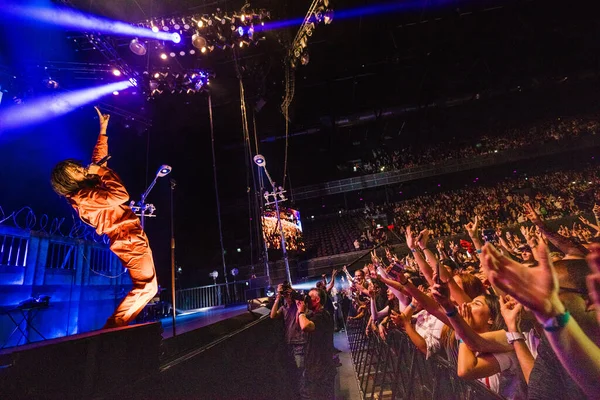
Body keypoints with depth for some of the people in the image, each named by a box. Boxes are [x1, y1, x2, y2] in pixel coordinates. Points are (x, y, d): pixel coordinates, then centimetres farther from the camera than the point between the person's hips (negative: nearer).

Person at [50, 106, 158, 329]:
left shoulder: (86, 186, 11)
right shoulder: (83, 198, -18)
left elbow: (97, 159, 21)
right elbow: (120, 195, -28)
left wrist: (103, 129, 20)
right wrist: (102, 172, -13)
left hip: (129, 235, 10)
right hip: (128, 238, -10)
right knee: (146, 286, -8)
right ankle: (113, 326, -2)